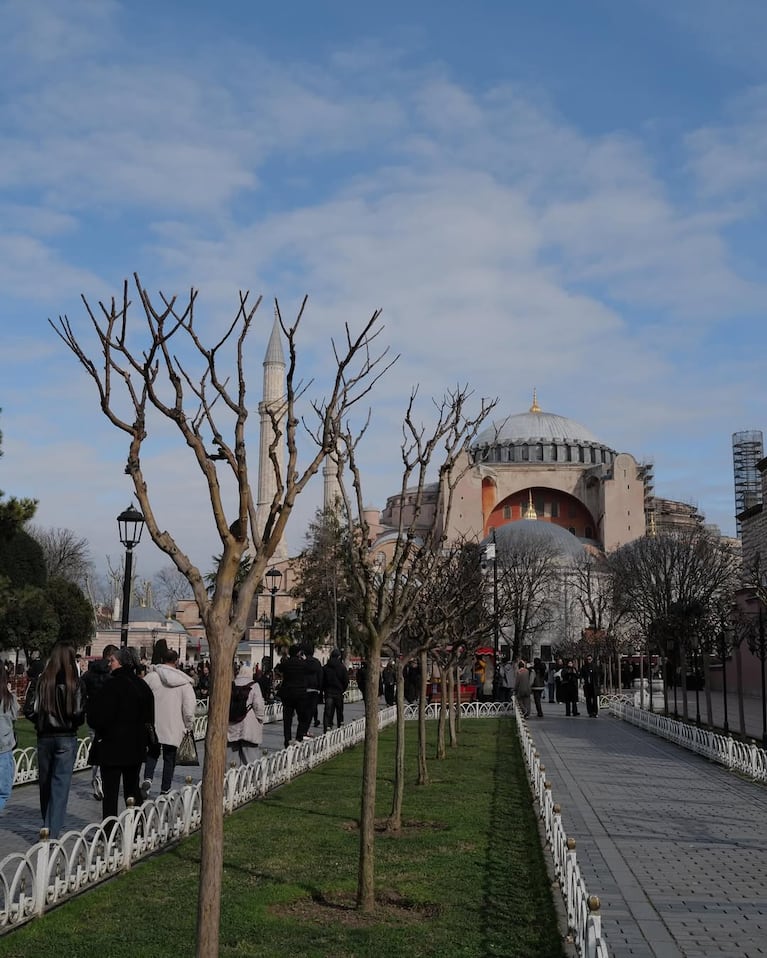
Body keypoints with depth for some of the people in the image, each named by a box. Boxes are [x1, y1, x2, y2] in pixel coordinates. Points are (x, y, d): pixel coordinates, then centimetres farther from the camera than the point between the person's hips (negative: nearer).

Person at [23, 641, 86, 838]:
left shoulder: (40, 681, -5)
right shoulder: (76, 683, -10)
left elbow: (29, 711, -6)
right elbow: (81, 713, -11)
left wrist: (42, 722, 12)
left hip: (45, 737, 2)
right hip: (67, 738, -2)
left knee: (45, 783, 17)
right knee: (61, 784, 1)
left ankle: (48, 827, 31)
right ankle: (53, 831, -5)